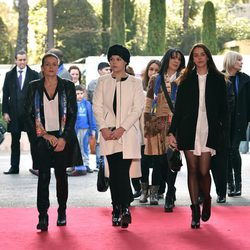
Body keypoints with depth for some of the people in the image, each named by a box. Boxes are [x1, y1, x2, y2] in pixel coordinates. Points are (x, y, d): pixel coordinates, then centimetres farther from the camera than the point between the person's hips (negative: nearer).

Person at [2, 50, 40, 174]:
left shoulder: (34, 75, 2)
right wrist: (5, 112, -1)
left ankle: (36, 166, 7)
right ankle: (14, 167, 13)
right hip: (14, 113, 2)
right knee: (15, 142, 8)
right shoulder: (9, 75, 7)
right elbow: (5, 94, 7)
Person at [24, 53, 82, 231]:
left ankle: (62, 213, 21)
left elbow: (73, 114, 2)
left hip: (63, 138, 1)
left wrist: (64, 138, -9)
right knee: (43, 176, -8)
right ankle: (43, 217, -11)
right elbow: (28, 115, 2)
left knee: (61, 175, 7)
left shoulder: (68, 86, 5)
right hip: (42, 138, -1)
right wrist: (45, 136, -7)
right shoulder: (34, 88, 5)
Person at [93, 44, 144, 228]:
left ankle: (125, 209, -10)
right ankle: (117, 209, 7)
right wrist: (103, 128, -7)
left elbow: (138, 108, -2)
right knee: (114, 173, 1)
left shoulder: (135, 82, 5)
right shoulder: (103, 82, 11)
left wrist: (122, 128, -11)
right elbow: (97, 106, 7)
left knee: (123, 171, -13)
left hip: (128, 133, -2)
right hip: (109, 134, 2)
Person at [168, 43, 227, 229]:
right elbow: (178, 108, 7)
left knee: (204, 170, -8)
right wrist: (172, 132, 1)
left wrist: (220, 129, -3)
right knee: (192, 170, 1)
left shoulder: (217, 79, 8)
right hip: (189, 130, 1)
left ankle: (207, 200, 20)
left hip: (209, 130, -1)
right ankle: (195, 211, 6)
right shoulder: (186, 80, 10)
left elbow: (223, 107, 8)